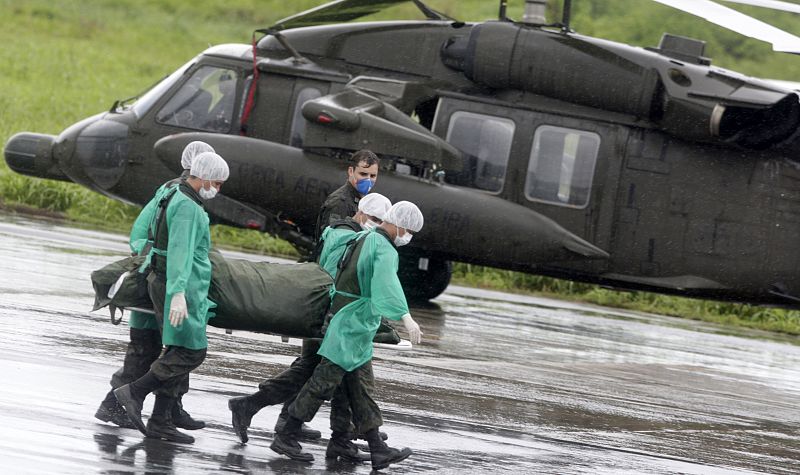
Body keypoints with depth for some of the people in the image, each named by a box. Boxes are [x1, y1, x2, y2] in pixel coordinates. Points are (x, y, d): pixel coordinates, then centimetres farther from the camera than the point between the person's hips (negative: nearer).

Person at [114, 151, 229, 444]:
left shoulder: (178, 198, 16)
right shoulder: (187, 207, -16)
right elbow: (179, 251, -27)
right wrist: (177, 294, -36)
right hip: (180, 287, -10)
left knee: (180, 353, 9)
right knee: (192, 352, -10)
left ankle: (160, 421, 7)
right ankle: (134, 392, -11)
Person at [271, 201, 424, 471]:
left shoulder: (363, 238, 14)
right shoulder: (384, 250, -16)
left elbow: (331, 241, 33)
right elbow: (386, 283, -35)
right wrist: (405, 317, -48)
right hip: (353, 325, -10)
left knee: (359, 386, 8)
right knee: (325, 381, -7)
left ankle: (378, 450, 8)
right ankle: (286, 437, -4)